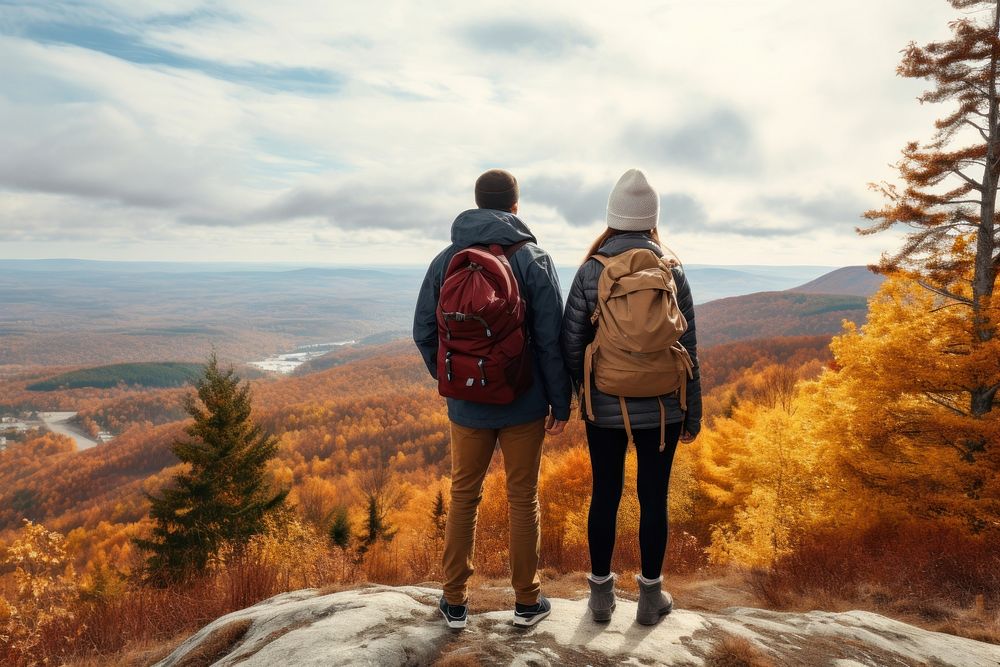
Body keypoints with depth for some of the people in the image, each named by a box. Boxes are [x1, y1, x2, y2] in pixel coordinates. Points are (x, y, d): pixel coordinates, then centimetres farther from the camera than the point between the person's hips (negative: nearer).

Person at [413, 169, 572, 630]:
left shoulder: (446, 259, -2)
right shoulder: (534, 259, -9)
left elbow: (424, 333, 1)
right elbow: (551, 341, -11)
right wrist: (561, 402, -2)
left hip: (467, 404, 2)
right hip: (524, 403, -2)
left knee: (463, 497, 15)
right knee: (522, 498, 12)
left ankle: (455, 601, 24)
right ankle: (526, 600, 25)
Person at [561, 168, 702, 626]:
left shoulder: (591, 270, -7)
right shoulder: (672, 271, -4)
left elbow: (571, 343, -7)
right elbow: (688, 349, -2)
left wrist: (583, 389, 11)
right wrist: (693, 413, 7)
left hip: (605, 408, 0)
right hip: (660, 408, 1)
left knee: (604, 495, 13)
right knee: (653, 498, 12)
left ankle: (601, 593, 26)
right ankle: (650, 596, 26)